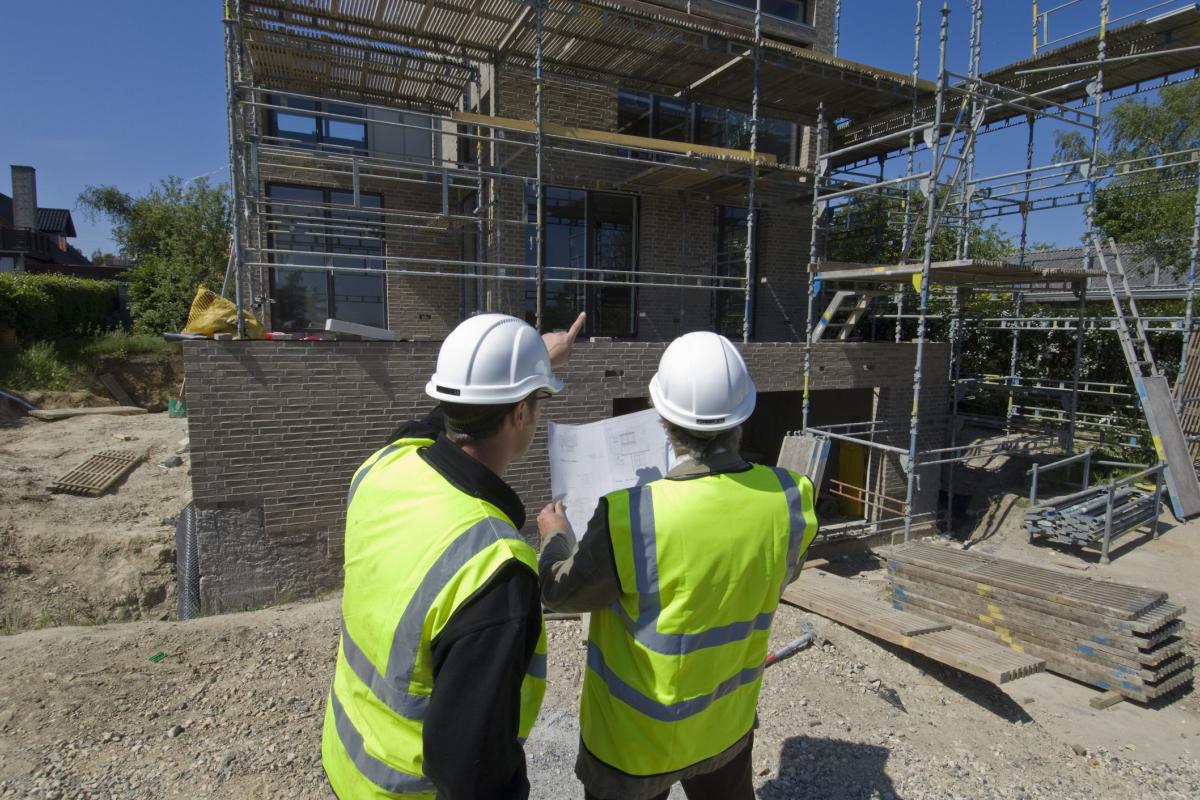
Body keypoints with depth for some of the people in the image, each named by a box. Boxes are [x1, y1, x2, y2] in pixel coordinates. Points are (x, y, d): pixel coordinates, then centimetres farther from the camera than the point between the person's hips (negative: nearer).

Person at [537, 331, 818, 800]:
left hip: (636, 737, -3)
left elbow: (562, 593, -15)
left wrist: (555, 537, 4)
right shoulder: (787, 498, -20)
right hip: (727, 721, 4)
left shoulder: (632, 517, -35)